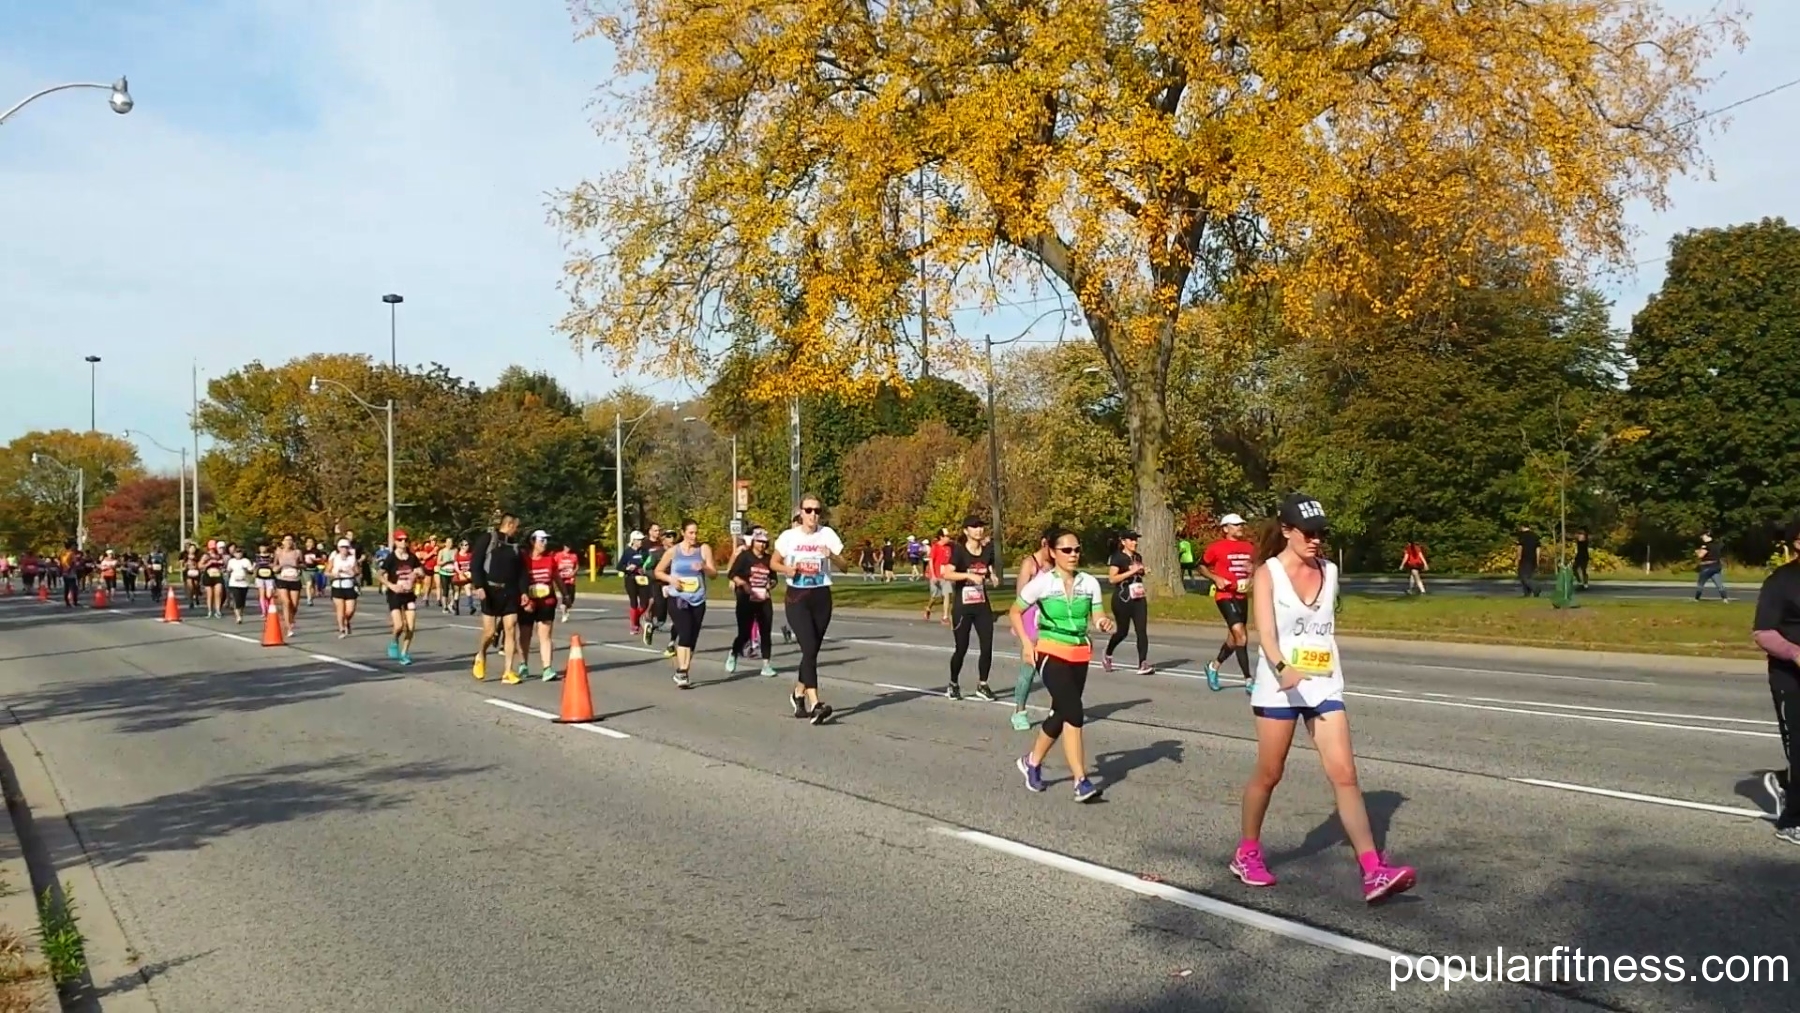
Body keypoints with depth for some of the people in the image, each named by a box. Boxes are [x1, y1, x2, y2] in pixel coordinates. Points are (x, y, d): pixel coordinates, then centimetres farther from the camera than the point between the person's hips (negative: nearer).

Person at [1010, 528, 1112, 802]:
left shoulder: (1090, 583, 3)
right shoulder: (1042, 583, -7)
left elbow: (1098, 617, 2)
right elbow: (1015, 612, 2)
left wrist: (1105, 624, -21)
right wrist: (1025, 642, -10)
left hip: (1080, 654, 5)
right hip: (1051, 653, -5)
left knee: (1060, 715, 14)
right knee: (1074, 713, -17)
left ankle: (1032, 762, 38)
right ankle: (1081, 782, -15)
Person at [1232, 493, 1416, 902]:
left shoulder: (1329, 571, 7)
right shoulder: (1267, 575, -8)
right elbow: (1265, 632, -22)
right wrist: (1282, 668, -39)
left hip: (1324, 687, 4)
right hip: (1279, 688, -4)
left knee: (1345, 775, -5)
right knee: (1268, 775, 7)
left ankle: (1373, 872, -9)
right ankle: (1247, 854, 27)